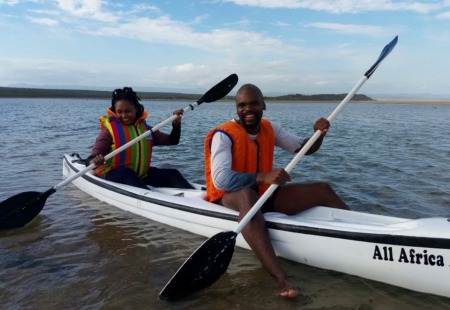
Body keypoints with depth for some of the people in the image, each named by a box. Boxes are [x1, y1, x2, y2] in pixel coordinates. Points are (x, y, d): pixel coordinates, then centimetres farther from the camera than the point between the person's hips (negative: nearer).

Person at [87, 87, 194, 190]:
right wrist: (95, 162, -39)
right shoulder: (110, 130, -6)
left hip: (141, 174, 5)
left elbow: (172, 141, 12)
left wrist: (176, 123, -5)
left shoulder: (144, 128, 8)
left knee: (172, 174, -12)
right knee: (127, 173, -36)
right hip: (114, 174, -5)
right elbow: (91, 159, -14)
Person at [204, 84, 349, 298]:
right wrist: (262, 177, -40)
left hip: (265, 194, 7)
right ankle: (280, 279, -54)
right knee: (247, 195, -44)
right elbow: (220, 180, -30)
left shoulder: (269, 129, 3)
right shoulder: (224, 135, -17)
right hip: (230, 197, -6)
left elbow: (304, 148, 8)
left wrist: (319, 134, -13)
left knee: (323, 190, -4)